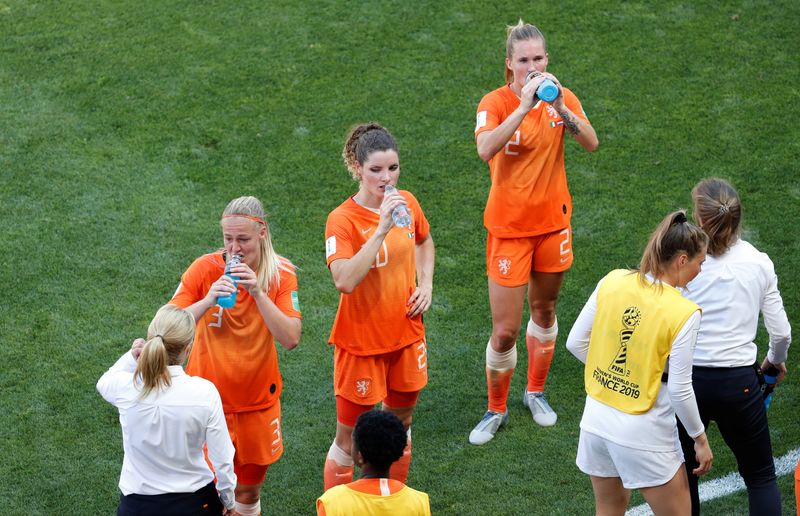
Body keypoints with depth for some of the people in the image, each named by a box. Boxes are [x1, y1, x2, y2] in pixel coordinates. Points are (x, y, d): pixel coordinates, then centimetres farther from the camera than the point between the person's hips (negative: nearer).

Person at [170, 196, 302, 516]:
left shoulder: (281, 273, -9)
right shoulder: (204, 269, -12)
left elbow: (291, 339, -19)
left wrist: (258, 292, -29)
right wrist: (208, 301, -32)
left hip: (258, 403, 1)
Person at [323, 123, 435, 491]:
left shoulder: (407, 202, -2)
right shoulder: (342, 219, -21)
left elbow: (424, 242, 20)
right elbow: (344, 280, -36)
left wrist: (426, 285, 4)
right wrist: (382, 229, -38)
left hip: (406, 335, 6)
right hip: (361, 341, -6)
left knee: (400, 421, 21)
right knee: (349, 435, 3)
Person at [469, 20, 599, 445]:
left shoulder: (562, 97, -2)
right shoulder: (496, 102, -15)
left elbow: (591, 143, -17)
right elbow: (485, 149, -34)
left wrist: (560, 108, -31)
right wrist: (524, 107, -41)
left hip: (552, 221, 4)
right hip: (509, 227, -4)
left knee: (544, 311, 19)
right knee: (504, 330, -3)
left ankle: (536, 392, 39)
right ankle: (496, 410, 18)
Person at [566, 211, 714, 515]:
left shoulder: (612, 281, -6)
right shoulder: (684, 313, -18)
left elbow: (575, 343, 2)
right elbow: (679, 390, -14)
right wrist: (700, 438, 1)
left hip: (596, 419, 6)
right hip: (644, 434, -5)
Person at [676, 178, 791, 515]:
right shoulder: (759, 263, -2)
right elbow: (781, 332, 3)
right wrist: (775, 361, 24)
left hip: (687, 378, -1)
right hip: (739, 383, 1)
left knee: (680, 473, 20)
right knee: (760, 477, 17)